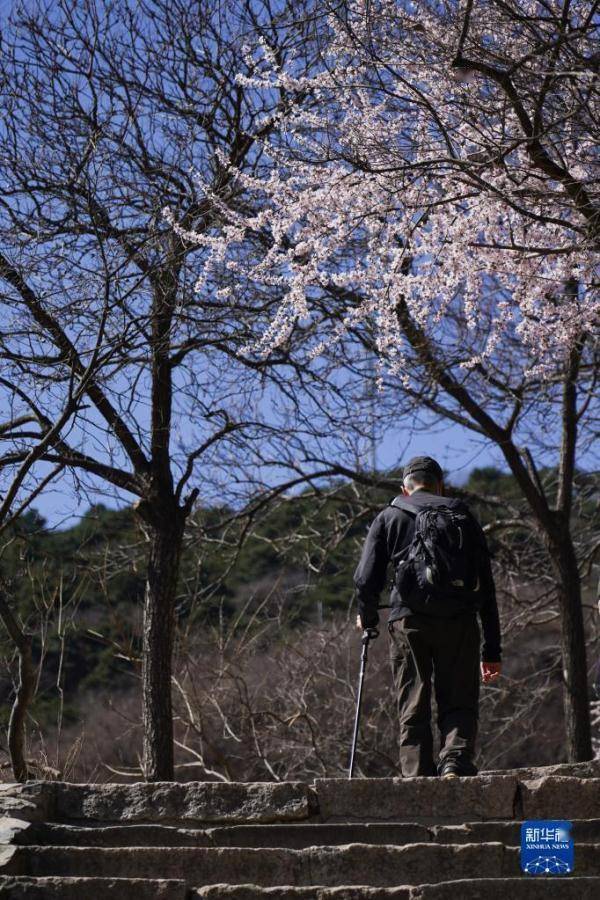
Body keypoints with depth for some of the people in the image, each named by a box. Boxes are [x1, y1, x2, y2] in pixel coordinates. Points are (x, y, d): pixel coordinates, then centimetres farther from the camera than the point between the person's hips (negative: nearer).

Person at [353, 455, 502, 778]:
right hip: (458, 621, 0)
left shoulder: (388, 516, 14)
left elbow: (366, 579, 3)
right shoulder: (461, 514, 16)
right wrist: (491, 650, 14)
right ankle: (456, 761, -19)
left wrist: (367, 616, 24)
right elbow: (486, 584, 12)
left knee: (413, 711, 7)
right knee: (459, 703, 5)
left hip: (408, 620, 0)